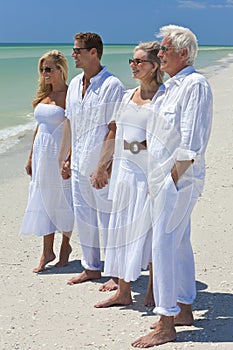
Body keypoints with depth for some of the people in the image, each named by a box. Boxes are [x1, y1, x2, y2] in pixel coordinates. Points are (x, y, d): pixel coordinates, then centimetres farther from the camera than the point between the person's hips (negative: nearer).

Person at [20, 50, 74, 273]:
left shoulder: (68, 95, -11)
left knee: (62, 200, 6)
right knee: (42, 200, 8)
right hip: (42, 153, 7)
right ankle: (47, 251, 16)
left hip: (60, 153, -7)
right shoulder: (43, 95, 11)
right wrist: (31, 157, 16)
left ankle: (66, 245, 25)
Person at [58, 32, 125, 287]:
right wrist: (62, 157, 18)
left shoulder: (112, 86, -13)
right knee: (83, 216, 14)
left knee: (108, 219, 0)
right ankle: (91, 267, 28)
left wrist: (104, 166, -19)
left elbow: (114, 130, -16)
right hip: (79, 164, 8)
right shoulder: (74, 84, 11)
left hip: (102, 166, -8)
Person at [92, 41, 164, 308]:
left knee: (148, 230, 1)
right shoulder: (127, 96, 12)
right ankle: (123, 291, 16)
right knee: (121, 228, 8)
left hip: (149, 173, -7)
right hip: (125, 171, 7)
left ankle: (153, 289, 17)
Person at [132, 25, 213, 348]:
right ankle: (184, 309, 26)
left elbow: (191, 142, -20)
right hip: (164, 176, 10)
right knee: (179, 243, 15)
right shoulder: (171, 86, 16)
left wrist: (174, 178, -19)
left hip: (180, 177, -10)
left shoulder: (195, 85, -15)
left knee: (164, 246, -10)